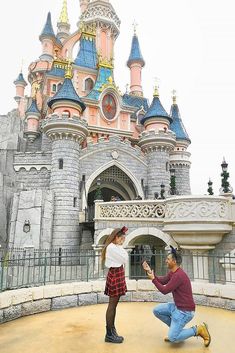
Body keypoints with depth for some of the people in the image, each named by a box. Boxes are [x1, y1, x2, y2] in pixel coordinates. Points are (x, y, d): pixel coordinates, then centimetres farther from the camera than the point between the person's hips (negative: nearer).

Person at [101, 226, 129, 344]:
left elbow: (122, 259, 14)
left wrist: (120, 246, 8)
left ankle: (111, 332, 23)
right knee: (112, 305, -3)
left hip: (116, 275, 11)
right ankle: (109, 335, 6)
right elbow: (125, 259, -14)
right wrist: (120, 246, -7)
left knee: (113, 304, 14)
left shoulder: (113, 247, 14)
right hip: (115, 275, -11)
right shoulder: (112, 247, -18)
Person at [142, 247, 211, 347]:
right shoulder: (172, 272, 4)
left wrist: (153, 279, -11)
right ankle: (175, 328, 18)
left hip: (185, 311, -9)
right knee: (156, 310, 10)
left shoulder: (178, 275, -26)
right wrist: (149, 271, 2)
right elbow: (162, 281, 11)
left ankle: (198, 329, 1)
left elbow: (165, 290, -21)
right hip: (177, 306, 9)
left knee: (172, 338, -11)